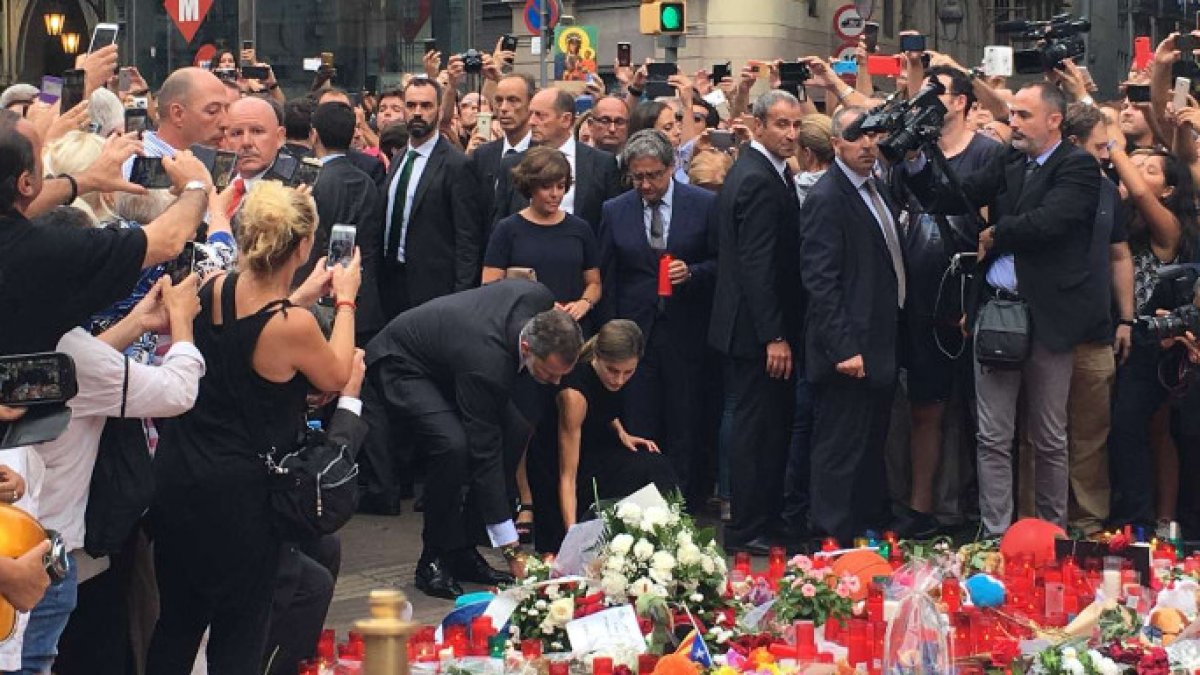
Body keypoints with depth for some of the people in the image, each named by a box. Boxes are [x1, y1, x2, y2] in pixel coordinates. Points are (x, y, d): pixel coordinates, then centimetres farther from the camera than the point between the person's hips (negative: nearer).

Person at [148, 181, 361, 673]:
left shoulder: (212, 289, -5)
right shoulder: (292, 325, -22)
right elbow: (335, 377, -2)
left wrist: (303, 297, 20)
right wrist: (345, 301, 9)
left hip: (174, 478, 6)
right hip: (237, 494, -6)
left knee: (177, 621, 19)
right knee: (237, 633, 11)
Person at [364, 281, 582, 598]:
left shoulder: (540, 299, -23)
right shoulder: (486, 363, -41)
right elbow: (485, 454, -35)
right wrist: (512, 551, -33)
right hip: (400, 365, -9)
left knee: (517, 434, -5)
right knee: (453, 446, -31)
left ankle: (462, 553, 2)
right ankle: (435, 562, -13)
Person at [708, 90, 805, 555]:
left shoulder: (757, 171, 14)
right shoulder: (759, 181, -18)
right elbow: (758, 265, -22)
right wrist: (775, 337, -22)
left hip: (756, 326, 10)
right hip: (760, 329, -10)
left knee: (766, 425, 15)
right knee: (758, 426, -3)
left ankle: (765, 519, 22)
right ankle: (748, 531, 4)